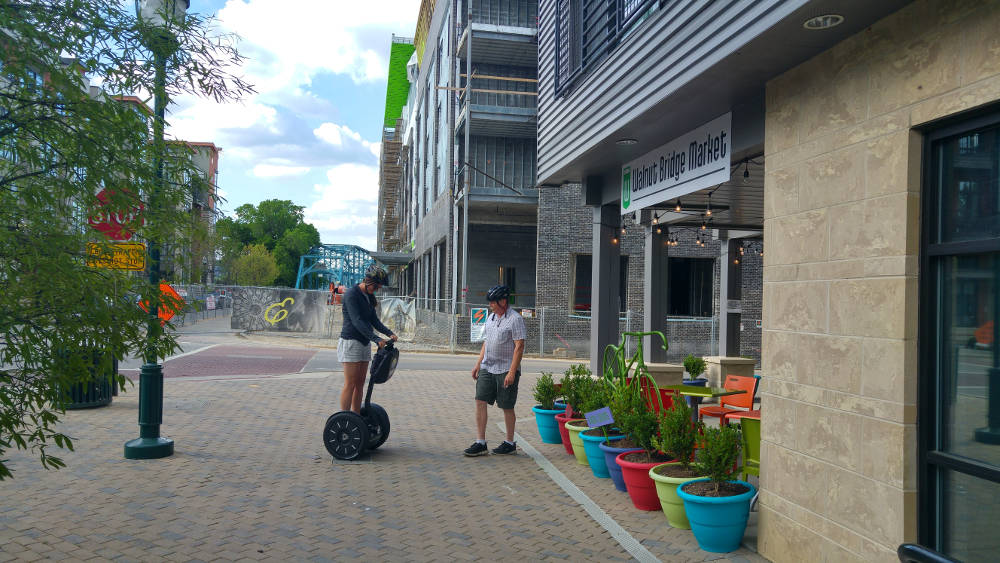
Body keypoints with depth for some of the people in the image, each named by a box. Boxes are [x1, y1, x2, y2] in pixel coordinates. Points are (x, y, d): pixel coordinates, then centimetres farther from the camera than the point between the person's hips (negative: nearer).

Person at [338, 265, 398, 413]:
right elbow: (357, 321, -23)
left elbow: (374, 320, 14)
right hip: (351, 341, -8)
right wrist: (377, 339, -31)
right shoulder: (352, 294, -14)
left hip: (364, 343, 8)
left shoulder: (368, 296, 13)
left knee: (360, 384, 8)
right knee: (350, 384, -8)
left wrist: (389, 333, -2)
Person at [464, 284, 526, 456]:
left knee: (507, 407, 3)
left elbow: (519, 347, -15)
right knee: (480, 402, -2)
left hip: (506, 370, -7)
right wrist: (478, 364, 14)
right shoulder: (491, 318, 13)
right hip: (487, 368, 7)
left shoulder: (515, 319, -11)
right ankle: (480, 443, 2)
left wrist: (512, 372, -20)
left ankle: (510, 443, 18)